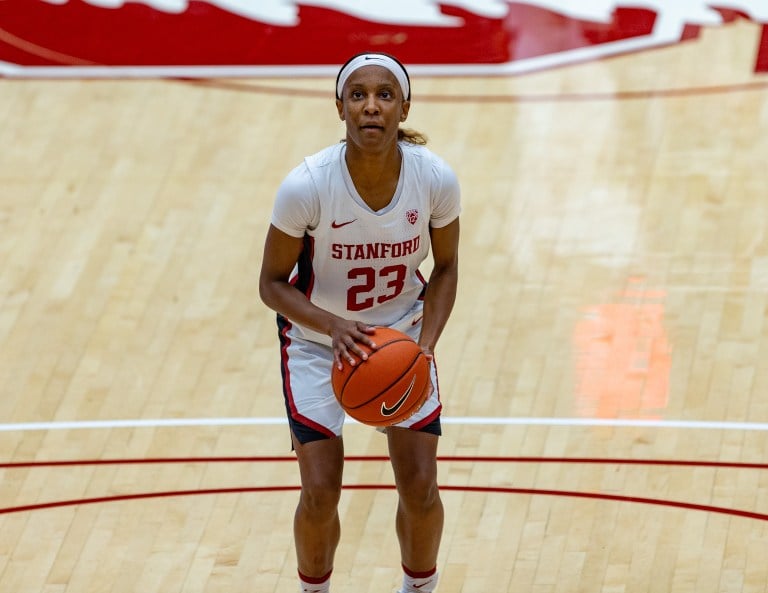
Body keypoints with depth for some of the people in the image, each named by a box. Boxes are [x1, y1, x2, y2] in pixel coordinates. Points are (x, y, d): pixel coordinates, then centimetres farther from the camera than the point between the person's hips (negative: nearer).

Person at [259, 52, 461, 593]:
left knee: (420, 488, -3)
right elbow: (273, 284, -16)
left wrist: (426, 345, -20)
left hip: (403, 332, 2)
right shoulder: (306, 186, -29)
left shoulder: (436, 179, -22)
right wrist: (335, 326, -32)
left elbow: (446, 269, -4)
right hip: (318, 339, -2)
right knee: (320, 493, -8)